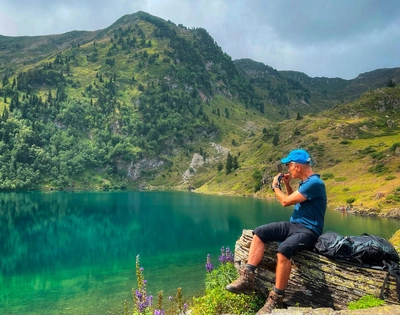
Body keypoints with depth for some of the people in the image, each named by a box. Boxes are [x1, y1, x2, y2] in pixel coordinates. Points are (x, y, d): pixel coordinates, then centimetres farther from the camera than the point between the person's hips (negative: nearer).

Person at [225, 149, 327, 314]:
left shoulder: (314, 183, -18)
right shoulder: (305, 182, 13)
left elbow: (286, 201, -17)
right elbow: (293, 199, 30)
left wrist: (275, 186, 1)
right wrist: (287, 184, 14)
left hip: (308, 231, -10)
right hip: (293, 224, 10)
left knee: (283, 250, -36)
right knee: (259, 233, -5)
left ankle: (276, 300, -23)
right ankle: (247, 278, -12)